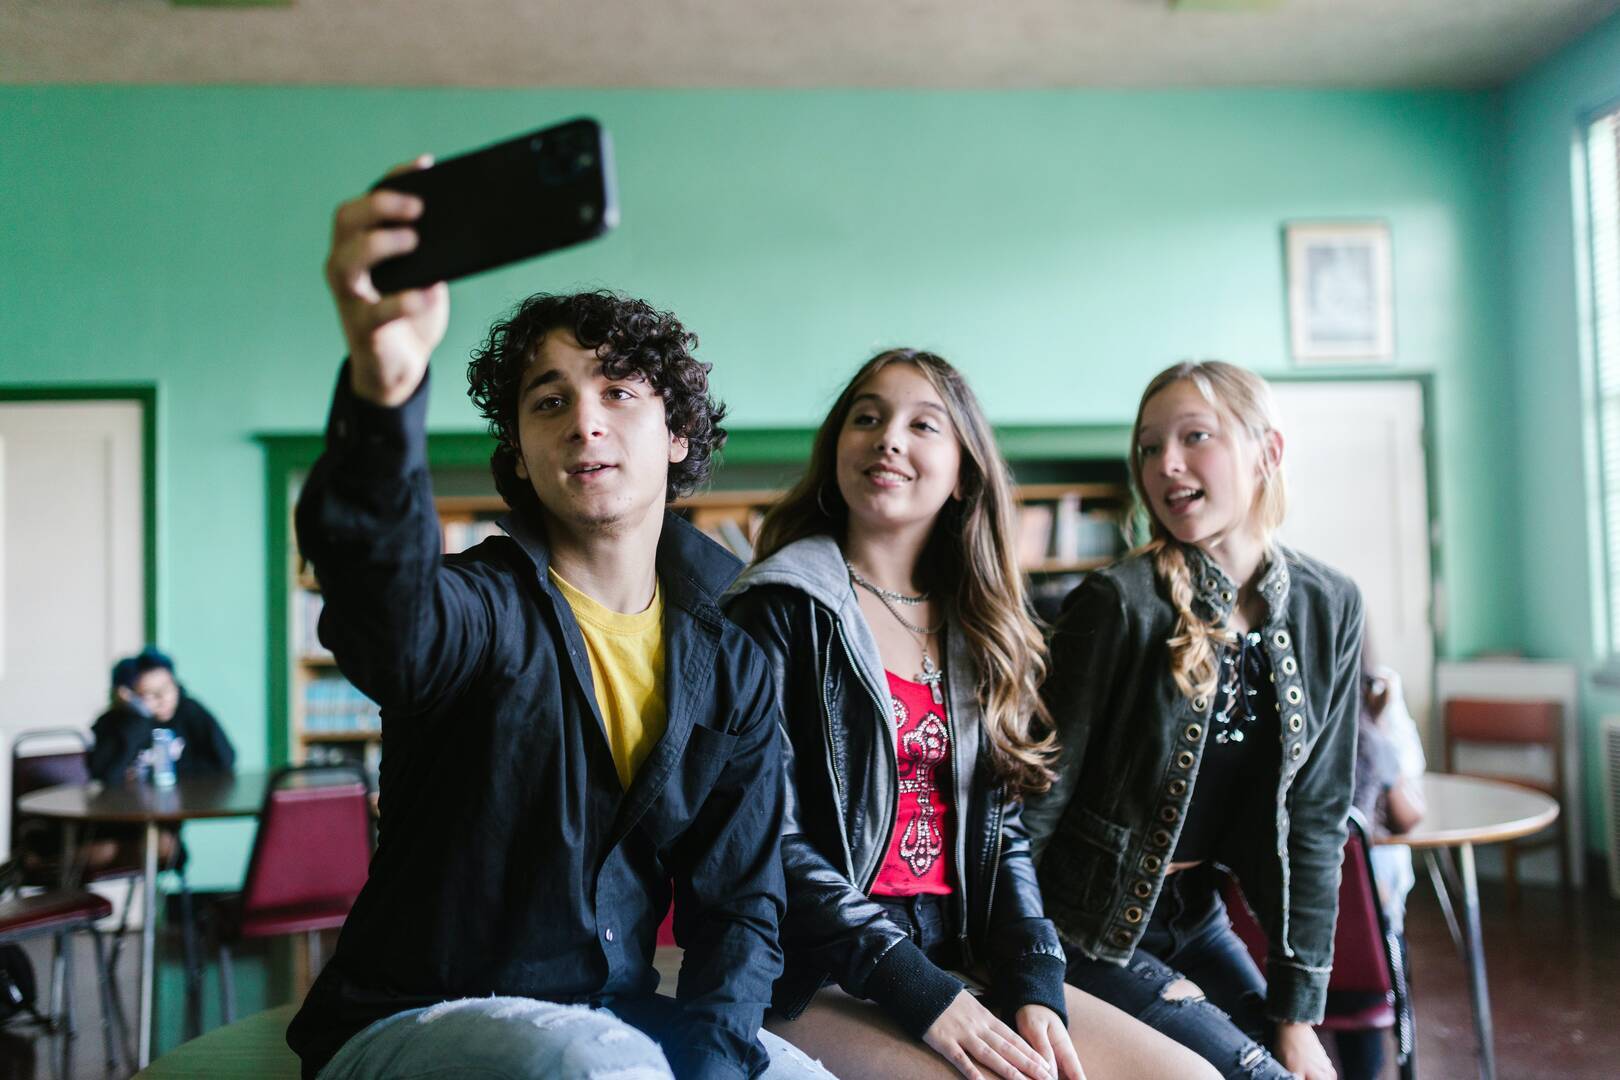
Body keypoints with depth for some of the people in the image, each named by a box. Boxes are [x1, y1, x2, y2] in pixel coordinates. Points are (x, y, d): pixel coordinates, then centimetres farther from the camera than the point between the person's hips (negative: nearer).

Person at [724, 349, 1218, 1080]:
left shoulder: (975, 633, 13)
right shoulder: (782, 609, -6)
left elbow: (1001, 832, 11)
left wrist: (1035, 986, -5)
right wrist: (919, 993, -17)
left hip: (958, 957, 6)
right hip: (820, 978, -6)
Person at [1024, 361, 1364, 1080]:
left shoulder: (1329, 607, -4)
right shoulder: (1120, 603, -20)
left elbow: (1316, 814, -1)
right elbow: (1038, 799, -15)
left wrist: (1297, 1011, -2)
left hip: (1196, 912, 5)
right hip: (1093, 929, -5)